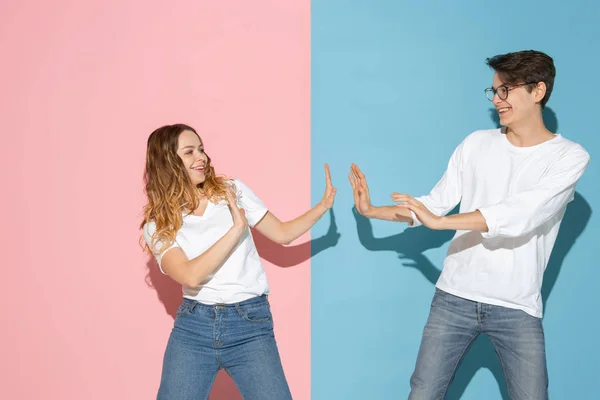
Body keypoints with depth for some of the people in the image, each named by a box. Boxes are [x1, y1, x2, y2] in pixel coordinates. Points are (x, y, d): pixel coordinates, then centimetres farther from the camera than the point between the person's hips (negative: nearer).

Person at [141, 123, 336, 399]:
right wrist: (236, 229, -17)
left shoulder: (233, 190, 7)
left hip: (250, 325, 0)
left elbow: (281, 233, 13)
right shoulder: (158, 226, 0)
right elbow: (190, 276, -16)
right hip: (193, 326, 0)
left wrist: (325, 204, 2)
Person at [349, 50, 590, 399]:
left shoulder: (570, 156, -5)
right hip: (455, 297, 3)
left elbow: (522, 215, -19)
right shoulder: (477, 144, 7)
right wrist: (372, 211, 1)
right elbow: (436, 203, 11)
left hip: (518, 307, -3)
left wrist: (441, 222, -21)